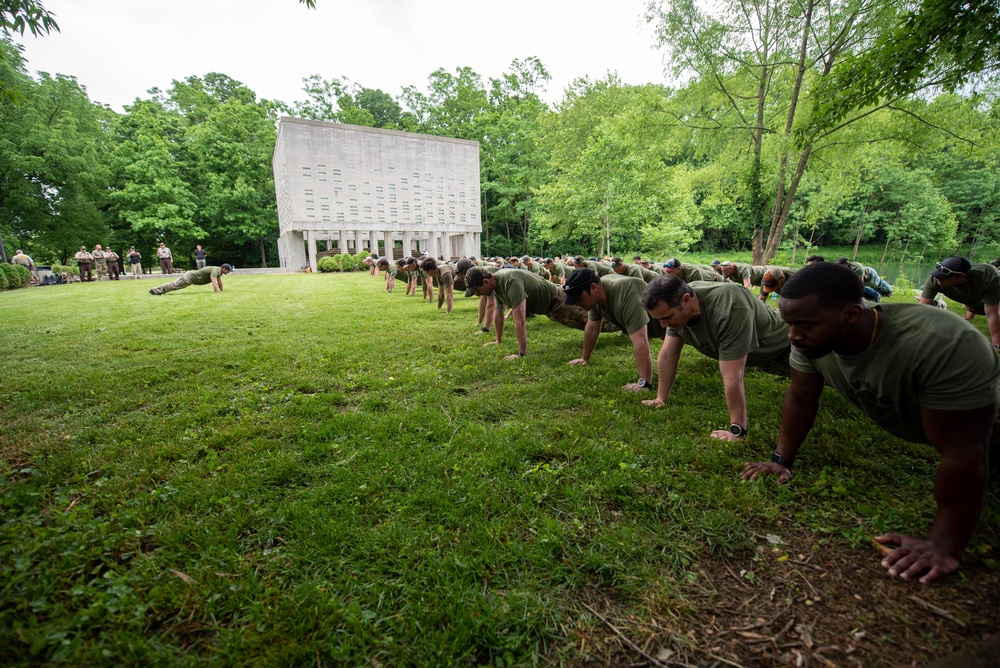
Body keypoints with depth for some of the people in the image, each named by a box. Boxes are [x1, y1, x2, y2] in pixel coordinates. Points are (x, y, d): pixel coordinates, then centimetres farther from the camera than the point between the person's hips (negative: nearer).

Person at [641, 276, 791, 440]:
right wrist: (661, 399, -12)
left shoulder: (728, 310, -43)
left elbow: (732, 377, -42)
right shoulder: (675, 305, -22)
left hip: (778, 348, -5)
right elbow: (667, 355, -14)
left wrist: (737, 431, -37)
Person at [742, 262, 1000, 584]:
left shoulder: (943, 345, -45)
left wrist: (944, 546, -36)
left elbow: (962, 452, -40)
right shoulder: (812, 336, -29)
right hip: (902, 422, 4)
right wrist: (782, 460, -18)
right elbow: (800, 399, -17)